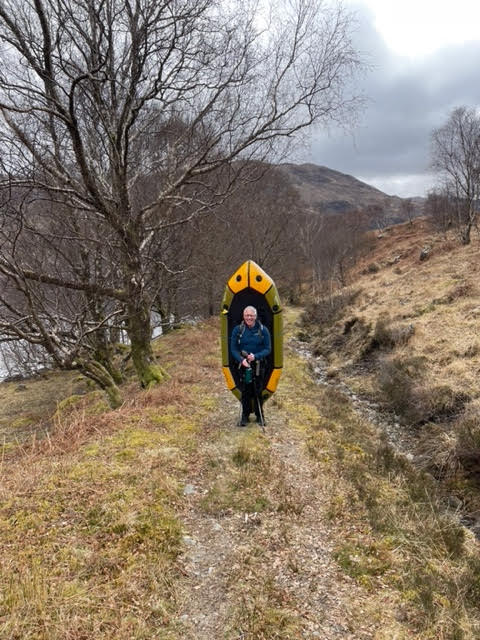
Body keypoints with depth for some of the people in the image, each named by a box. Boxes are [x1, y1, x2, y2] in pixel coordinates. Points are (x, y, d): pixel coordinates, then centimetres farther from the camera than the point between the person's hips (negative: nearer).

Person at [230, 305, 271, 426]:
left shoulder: (263, 330, -5)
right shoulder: (237, 330, -4)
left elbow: (268, 349, -4)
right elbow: (233, 349, -2)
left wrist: (255, 356, -21)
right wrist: (241, 360, -19)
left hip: (258, 364, 0)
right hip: (243, 365, 0)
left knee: (258, 391, 6)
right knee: (245, 391, 6)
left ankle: (260, 415, 21)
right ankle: (245, 415, 20)